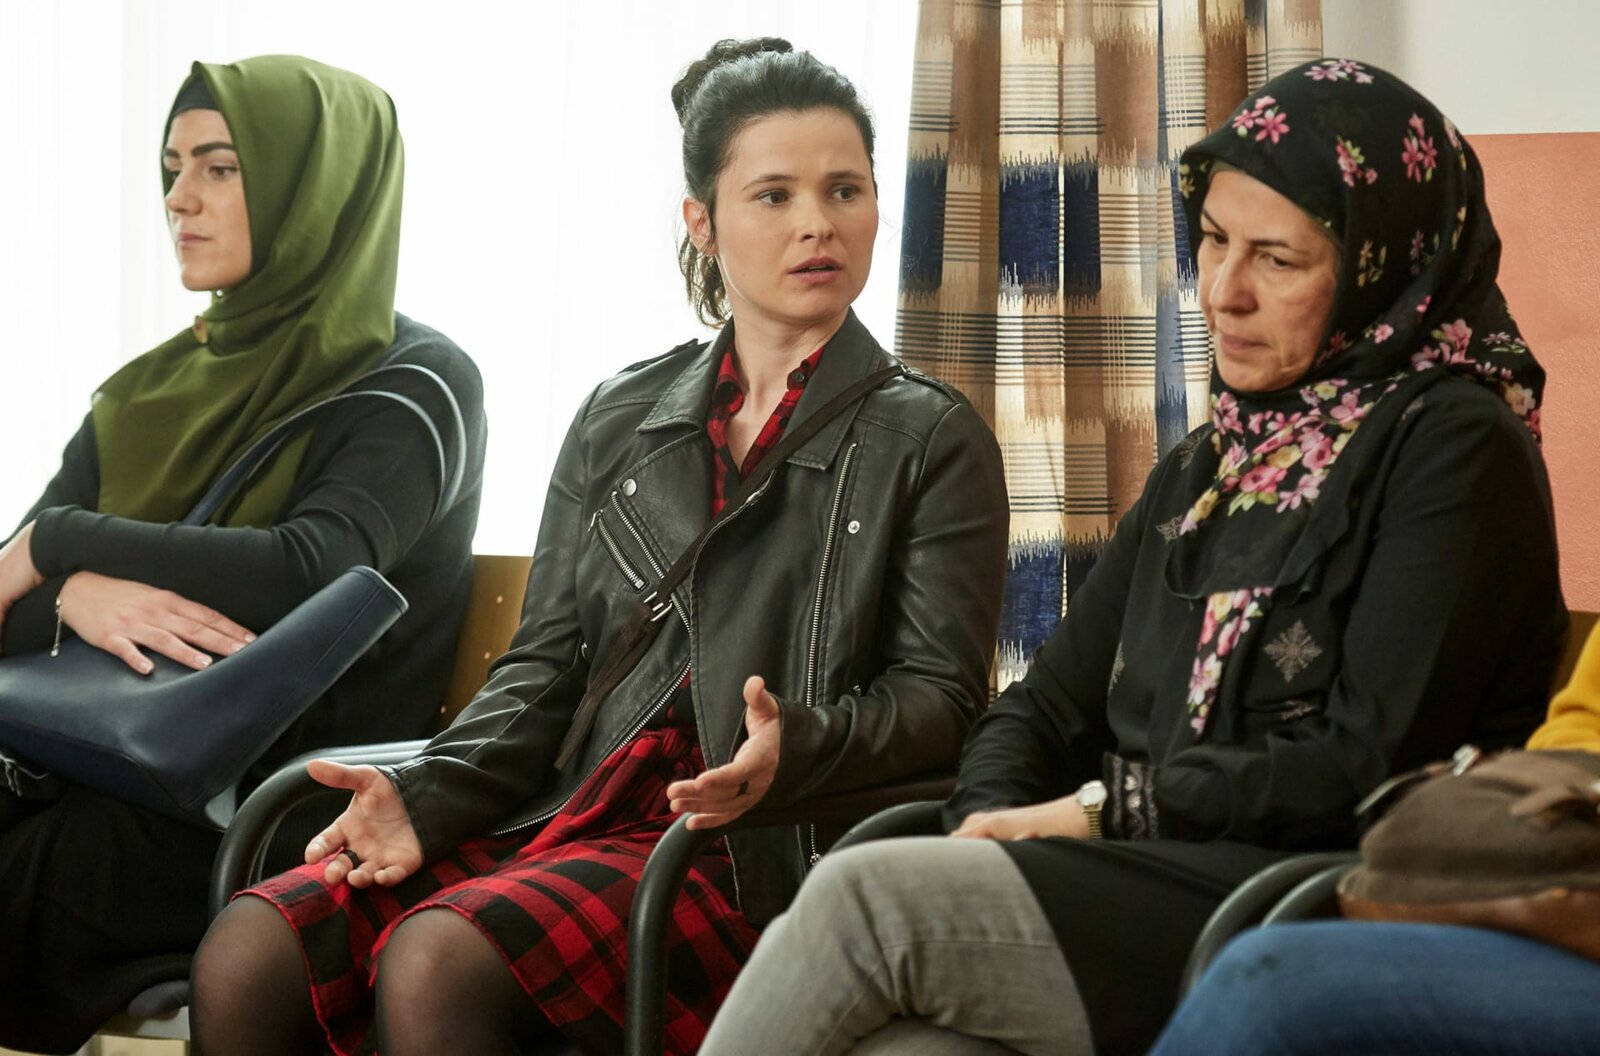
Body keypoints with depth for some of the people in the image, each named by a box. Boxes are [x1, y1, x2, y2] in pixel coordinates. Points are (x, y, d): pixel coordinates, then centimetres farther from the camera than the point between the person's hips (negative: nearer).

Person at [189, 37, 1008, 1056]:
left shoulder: (932, 438, 7)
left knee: (437, 960, -32)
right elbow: (545, 664, 16)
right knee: (246, 953, -19)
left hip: (755, 848, -4)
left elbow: (938, 692, 0)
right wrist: (424, 798, -3)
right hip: (562, 814, 5)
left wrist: (797, 744, -22)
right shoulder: (621, 417, 19)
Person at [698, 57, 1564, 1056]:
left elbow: (1370, 764, -10)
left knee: (865, 894, -25)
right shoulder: (1206, 467, 23)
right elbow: (1045, 704, 19)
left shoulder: (1455, 447, -1)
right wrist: (992, 821, -3)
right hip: (1145, 886, 6)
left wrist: (1105, 807, -7)